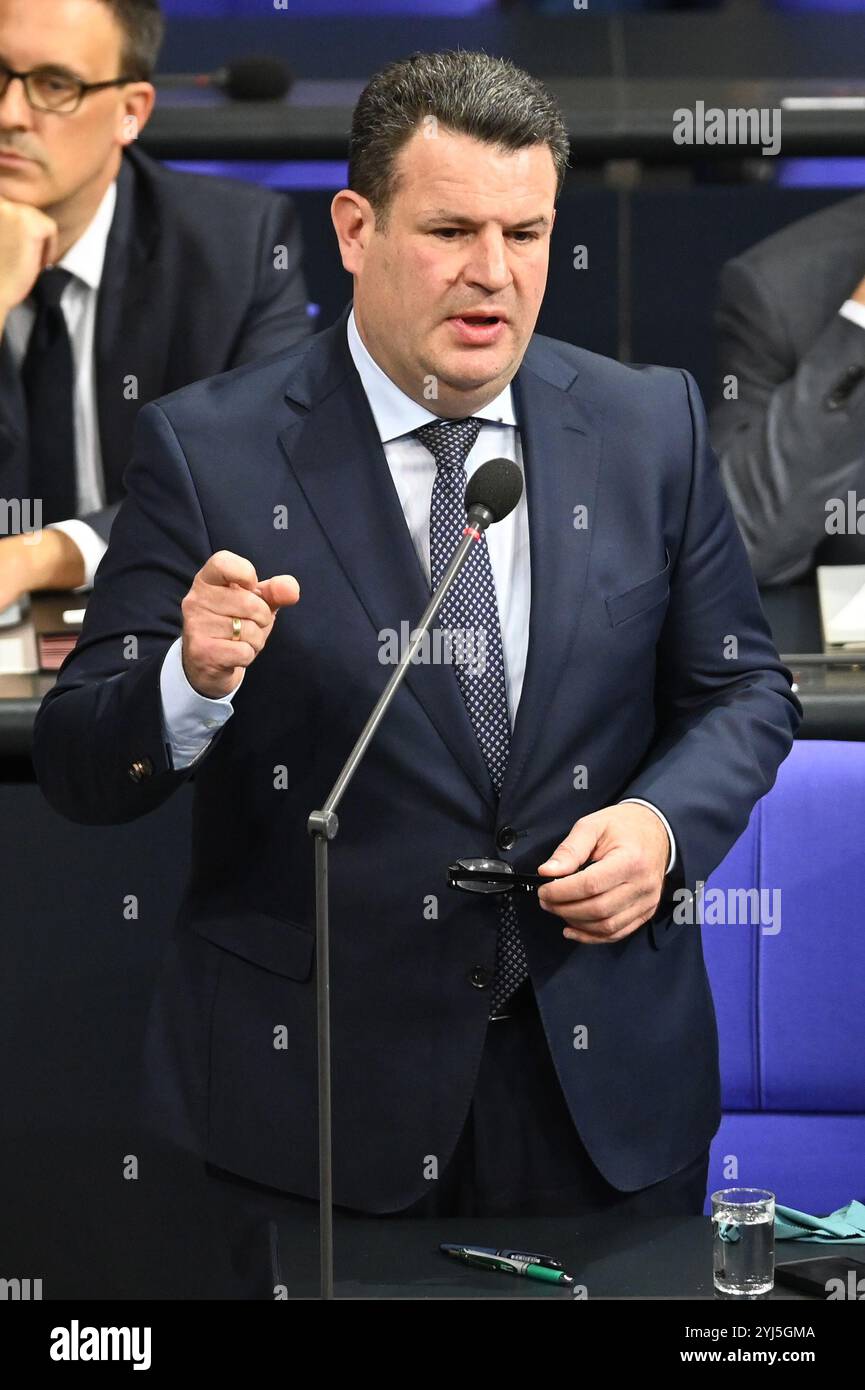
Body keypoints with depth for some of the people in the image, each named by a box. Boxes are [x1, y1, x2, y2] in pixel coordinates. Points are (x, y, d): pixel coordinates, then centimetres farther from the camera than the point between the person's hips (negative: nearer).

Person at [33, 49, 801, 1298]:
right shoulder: (209, 450, -7)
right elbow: (77, 766, -7)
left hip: (606, 1082, 3)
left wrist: (665, 822, -11)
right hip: (321, 1089, -3)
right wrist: (193, 680, -29)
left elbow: (742, 689, 10)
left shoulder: (650, 427, 3)